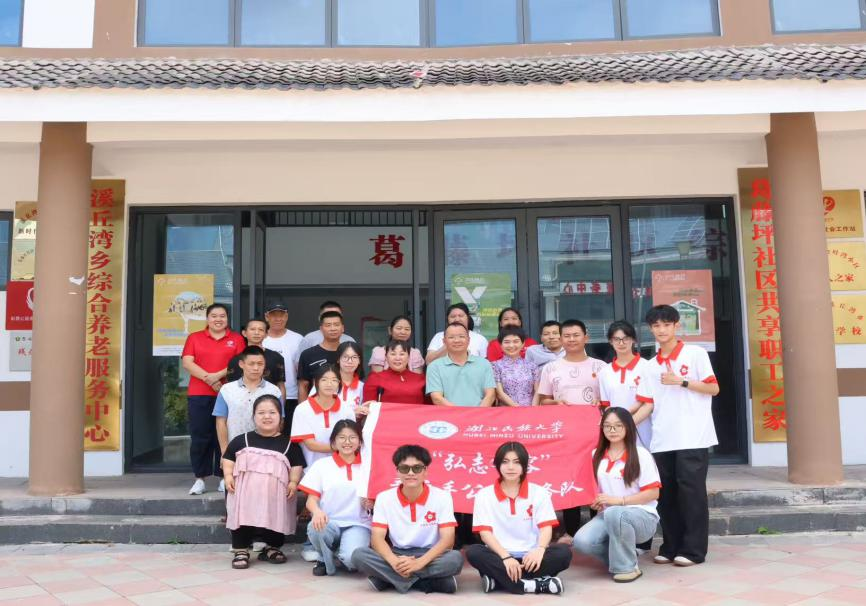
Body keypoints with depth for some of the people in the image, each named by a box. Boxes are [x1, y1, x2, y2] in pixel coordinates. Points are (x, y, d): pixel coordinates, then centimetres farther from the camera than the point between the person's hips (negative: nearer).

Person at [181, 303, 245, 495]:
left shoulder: (236, 339, 8)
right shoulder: (194, 337, 11)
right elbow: (187, 362, 0)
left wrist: (218, 375, -15)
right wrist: (207, 378, -13)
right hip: (198, 395, 1)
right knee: (200, 436, 1)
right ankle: (199, 479, 8)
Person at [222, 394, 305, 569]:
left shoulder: (288, 444, 6)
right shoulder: (242, 440, 8)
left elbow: (296, 465, 8)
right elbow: (228, 458, 13)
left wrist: (293, 482, -6)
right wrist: (228, 475, -1)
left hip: (274, 495, 0)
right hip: (245, 494, 0)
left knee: (274, 519, 5)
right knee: (242, 517, -2)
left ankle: (271, 548, 28)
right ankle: (241, 551, 13)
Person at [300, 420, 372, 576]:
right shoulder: (321, 465, 5)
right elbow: (311, 499, -1)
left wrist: (371, 504, -13)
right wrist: (317, 511, -24)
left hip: (357, 524, -1)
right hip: (329, 523, 1)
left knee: (352, 558, -31)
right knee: (316, 528, -35)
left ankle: (339, 554, 9)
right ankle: (326, 559, 0)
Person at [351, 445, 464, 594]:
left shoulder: (442, 497, -8)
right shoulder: (384, 498, -4)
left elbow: (448, 539, -15)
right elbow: (377, 538, -11)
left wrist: (419, 563, -31)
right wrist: (395, 562, -33)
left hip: (429, 556, -1)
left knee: (455, 558, -34)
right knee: (359, 555, -26)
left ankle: (388, 578, -22)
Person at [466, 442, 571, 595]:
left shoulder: (539, 493, 4)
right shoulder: (484, 495, 2)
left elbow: (546, 528, -4)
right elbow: (485, 532, -7)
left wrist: (540, 550, -27)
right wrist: (506, 557, -24)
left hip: (530, 556, 1)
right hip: (500, 556, -1)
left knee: (563, 552, -26)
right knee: (473, 552, -30)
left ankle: (498, 579, -27)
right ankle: (537, 584, -32)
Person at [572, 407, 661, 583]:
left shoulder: (641, 455, -6)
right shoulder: (596, 455, 9)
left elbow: (653, 493, -9)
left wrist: (619, 500, -18)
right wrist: (595, 501, -3)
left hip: (641, 516, -4)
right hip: (607, 515, 4)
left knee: (614, 513, -40)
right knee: (582, 541, -26)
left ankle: (627, 567, -16)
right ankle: (620, 555, 4)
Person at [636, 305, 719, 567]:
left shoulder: (696, 354, 0)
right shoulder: (651, 366, 13)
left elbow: (714, 388, -2)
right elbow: (645, 404, 10)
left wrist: (681, 381, -11)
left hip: (692, 437, -5)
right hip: (661, 440, 5)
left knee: (691, 491, -3)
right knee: (666, 494, 7)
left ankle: (693, 549, 5)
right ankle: (671, 547, 16)